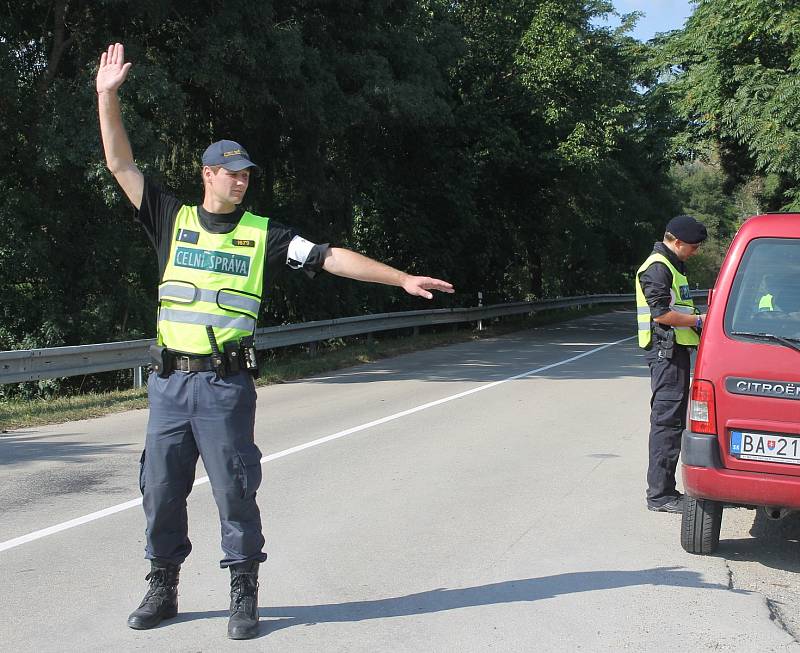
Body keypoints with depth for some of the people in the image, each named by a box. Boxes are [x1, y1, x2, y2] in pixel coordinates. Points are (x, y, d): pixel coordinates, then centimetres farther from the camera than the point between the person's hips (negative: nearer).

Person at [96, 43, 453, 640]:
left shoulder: (262, 233, 5)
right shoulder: (174, 219, 9)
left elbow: (333, 258, 1)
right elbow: (122, 164, 7)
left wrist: (402, 278, -5)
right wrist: (108, 96, 0)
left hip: (227, 384, -2)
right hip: (170, 381, 2)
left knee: (236, 489, 0)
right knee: (161, 488, 8)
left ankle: (244, 595, 10)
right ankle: (162, 588, 22)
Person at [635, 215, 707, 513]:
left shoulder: (672, 266, 21)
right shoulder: (657, 268, -13)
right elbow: (662, 313, -20)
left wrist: (699, 318, 12)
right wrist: (699, 320, -13)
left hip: (674, 351, 11)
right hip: (665, 352, -11)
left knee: (672, 420, 13)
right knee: (666, 421, -10)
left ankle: (664, 489, 18)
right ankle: (660, 495, -7)